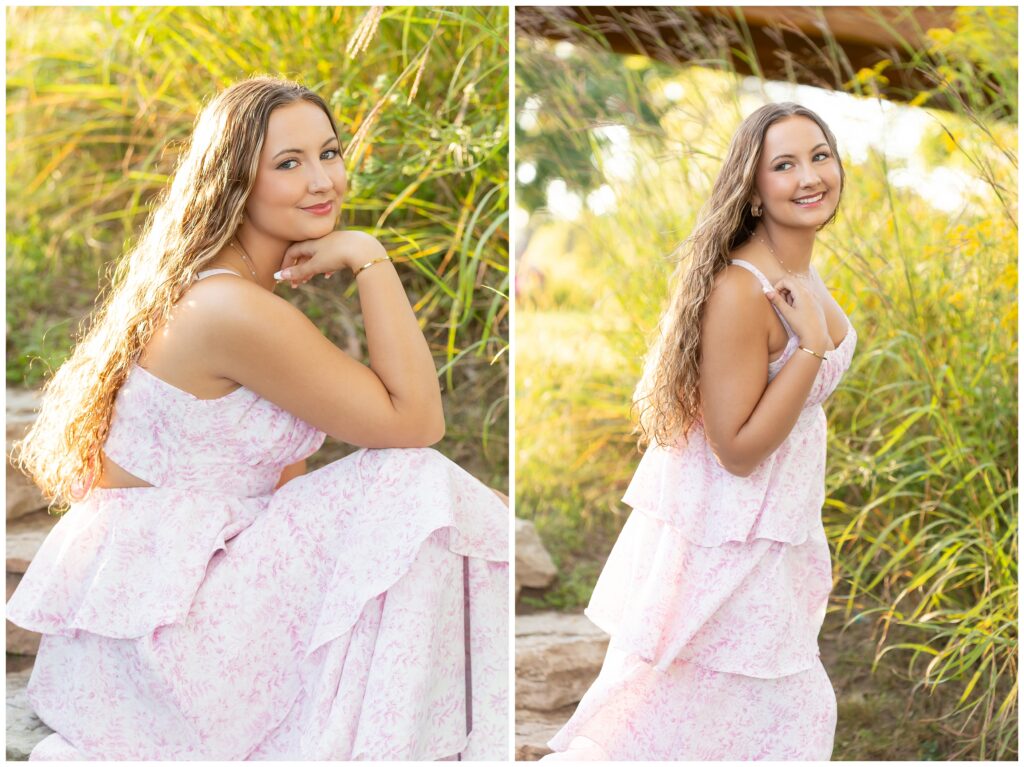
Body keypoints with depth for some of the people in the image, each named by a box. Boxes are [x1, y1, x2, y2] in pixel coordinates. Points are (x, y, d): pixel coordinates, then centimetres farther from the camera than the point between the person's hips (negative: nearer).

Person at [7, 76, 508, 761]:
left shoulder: (247, 286, 10)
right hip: (145, 606, -10)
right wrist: (371, 260, -19)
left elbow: (282, 470, 14)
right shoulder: (235, 310, -22)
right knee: (415, 492, -18)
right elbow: (415, 421, -19)